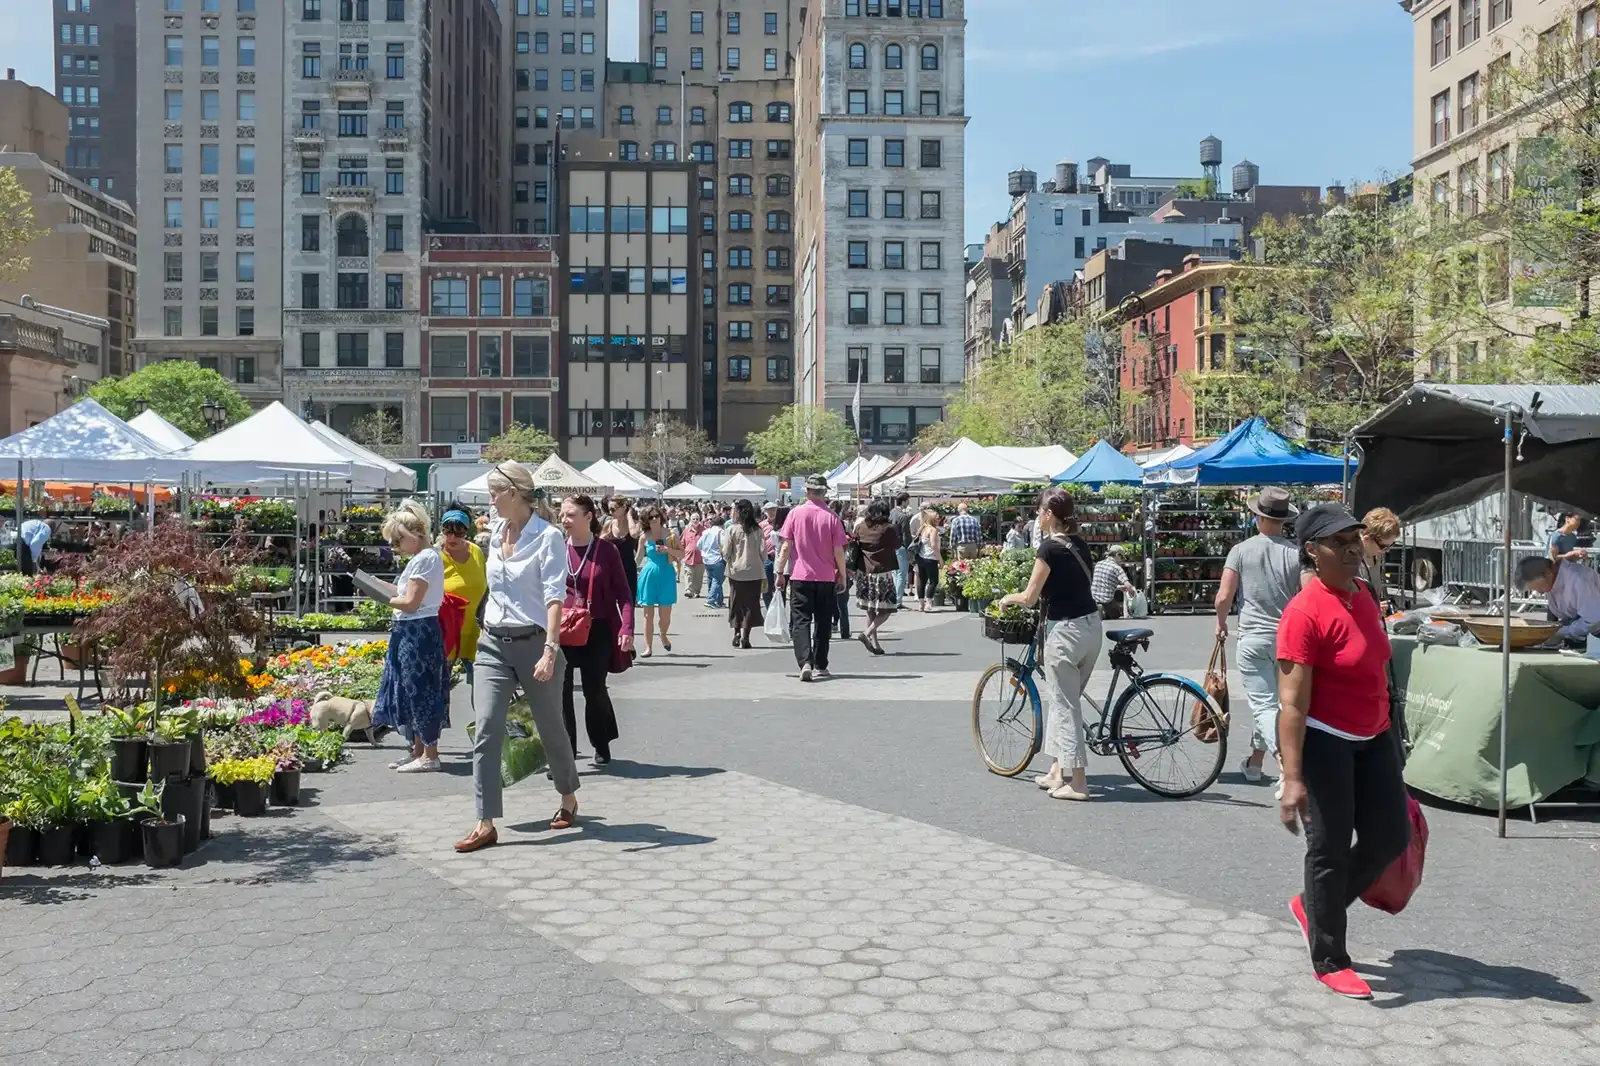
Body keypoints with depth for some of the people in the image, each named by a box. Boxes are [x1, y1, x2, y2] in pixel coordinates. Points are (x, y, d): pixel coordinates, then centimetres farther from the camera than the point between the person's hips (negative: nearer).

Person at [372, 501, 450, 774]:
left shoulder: (425, 559, -16)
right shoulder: (425, 556, 15)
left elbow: (411, 602, -18)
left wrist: (385, 599, -3)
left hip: (418, 631, -10)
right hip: (411, 632, 10)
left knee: (420, 690, -4)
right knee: (410, 691, 16)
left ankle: (429, 755, 3)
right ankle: (418, 750, 25)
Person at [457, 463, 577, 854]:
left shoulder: (547, 537, -12)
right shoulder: (496, 533, 8)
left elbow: (554, 597, -19)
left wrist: (550, 650, -27)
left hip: (533, 643, -5)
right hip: (493, 644, 5)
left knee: (551, 728, 11)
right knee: (486, 731, -6)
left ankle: (568, 799, 35)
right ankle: (486, 824, -6)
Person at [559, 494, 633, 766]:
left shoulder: (606, 550, -3)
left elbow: (623, 592, -2)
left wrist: (626, 627, -14)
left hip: (598, 631, -2)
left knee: (595, 690, 8)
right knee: (561, 691, -3)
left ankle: (602, 747, 29)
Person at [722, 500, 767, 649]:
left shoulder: (731, 529, -8)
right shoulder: (757, 530, -4)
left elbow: (726, 553, -5)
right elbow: (763, 552, -3)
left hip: (736, 571, 0)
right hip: (755, 572, 0)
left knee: (736, 603, 13)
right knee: (751, 604, 5)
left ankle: (737, 633, 12)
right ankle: (745, 636, -1)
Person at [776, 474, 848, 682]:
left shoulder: (796, 513, -3)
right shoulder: (831, 517, -4)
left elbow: (786, 547, -3)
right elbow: (838, 551, -3)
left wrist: (780, 572, 6)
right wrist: (842, 575, 10)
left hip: (800, 577, -1)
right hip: (826, 578, 1)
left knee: (800, 621, 0)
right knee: (823, 623, 11)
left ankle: (805, 662, -18)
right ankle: (820, 666, 18)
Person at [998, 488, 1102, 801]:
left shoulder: (1049, 547, -13)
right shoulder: (1080, 544, 10)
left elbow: (1030, 597, -10)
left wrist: (1008, 598, 9)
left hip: (1065, 630, -8)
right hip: (1091, 625, 8)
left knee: (1065, 705, 0)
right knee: (1065, 701, 18)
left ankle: (1077, 781, 2)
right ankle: (1059, 770, 24)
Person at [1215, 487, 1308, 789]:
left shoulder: (1241, 550, -5)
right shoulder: (1297, 552, -3)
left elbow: (1223, 598, -9)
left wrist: (1221, 624, 11)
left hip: (1253, 638, -2)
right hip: (1289, 639, 3)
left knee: (1264, 705, -3)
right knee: (1267, 700, 20)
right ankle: (1254, 761, 33)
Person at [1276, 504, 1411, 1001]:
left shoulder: (1362, 593, 5)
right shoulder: (1305, 612, -21)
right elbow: (1293, 703, -24)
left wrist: (1385, 730, 24)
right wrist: (1293, 780, -28)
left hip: (1374, 737, 8)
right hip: (1324, 742, -8)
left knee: (1391, 835, 10)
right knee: (1330, 848, 0)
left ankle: (1313, 906, 30)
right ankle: (1329, 961, 14)